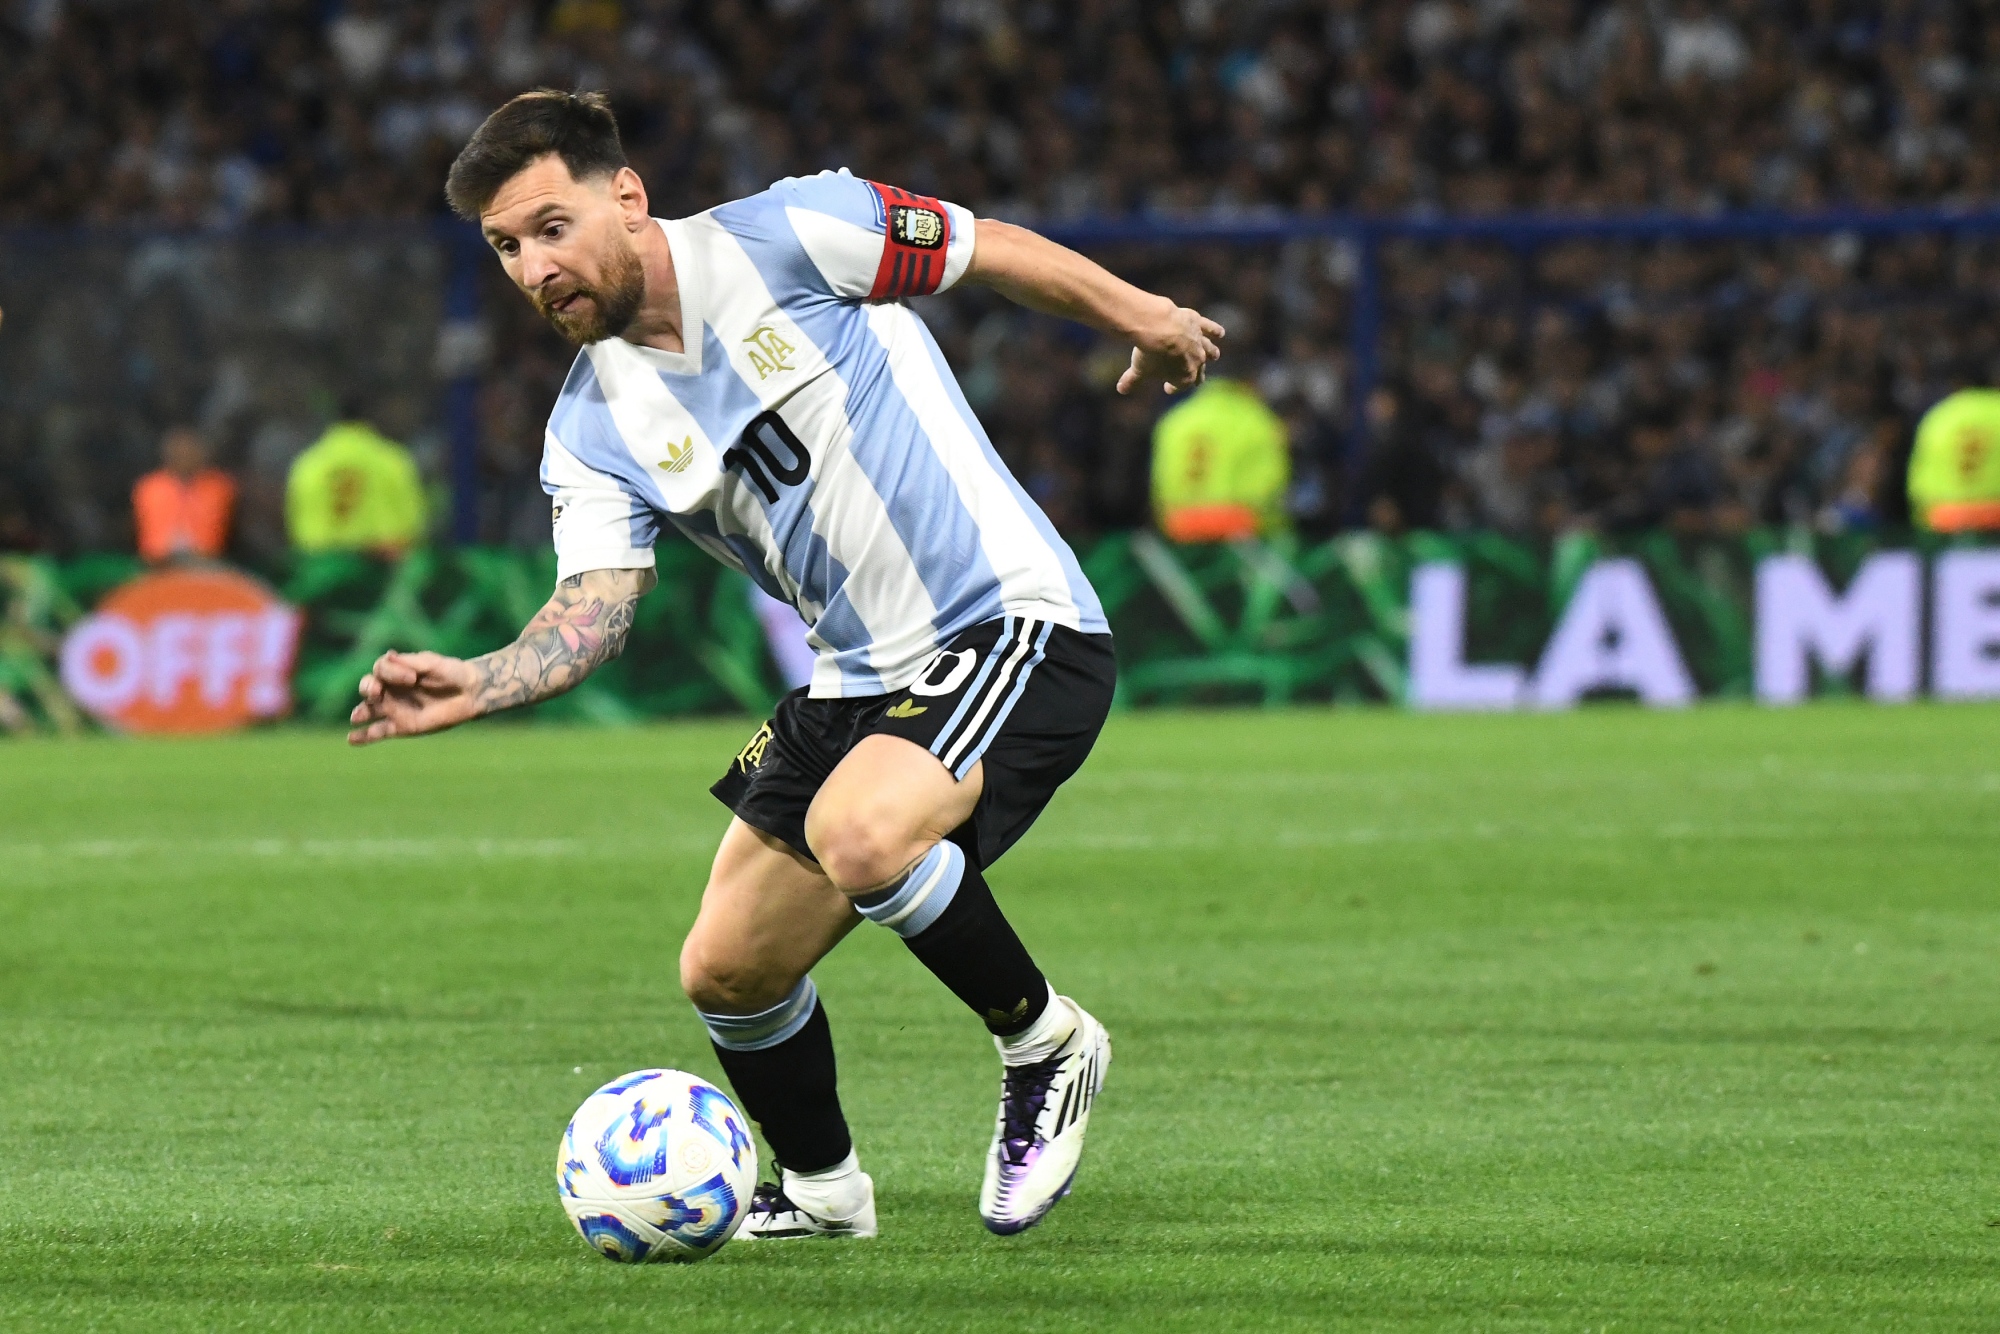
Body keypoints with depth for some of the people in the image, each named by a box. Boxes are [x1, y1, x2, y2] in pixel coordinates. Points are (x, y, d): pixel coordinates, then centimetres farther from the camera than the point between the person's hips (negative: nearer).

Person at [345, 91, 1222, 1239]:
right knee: (727, 974, 6)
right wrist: (477, 684, -28)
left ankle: (1044, 1039, -8)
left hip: (1014, 626, -7)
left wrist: (1145, 319, 7)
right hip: (857, 680, 7)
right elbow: (594, 608, -9)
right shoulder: (591, 432, 2)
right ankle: (822, 1190, 35)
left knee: (858, 834, -33)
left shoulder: (786, 238, -12)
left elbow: (995, 250, 0)